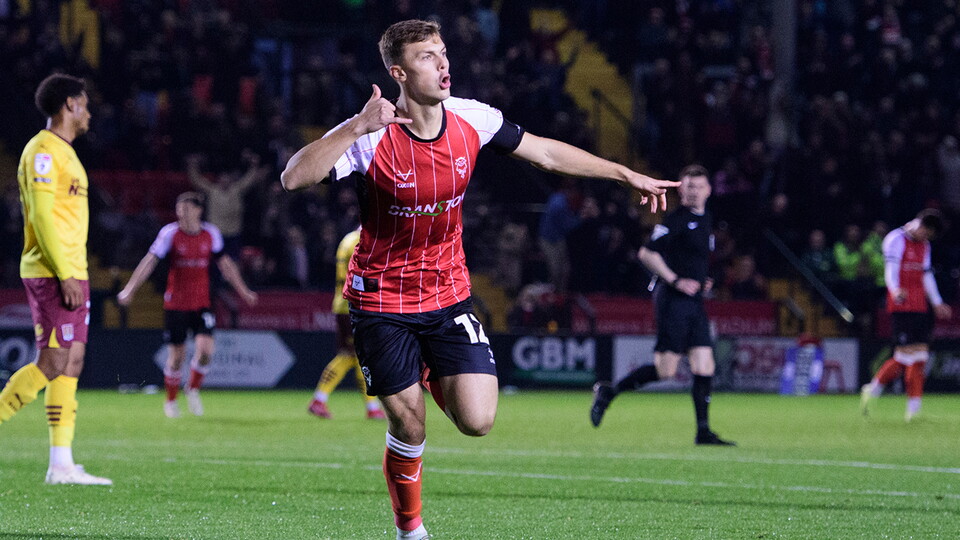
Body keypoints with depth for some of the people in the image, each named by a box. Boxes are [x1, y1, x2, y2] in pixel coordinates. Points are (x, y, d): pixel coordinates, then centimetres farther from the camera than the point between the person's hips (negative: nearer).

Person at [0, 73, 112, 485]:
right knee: (53, 364, -14)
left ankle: (62, 465, 3)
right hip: (52, 274, -10)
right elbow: (42, 215, -18)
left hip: (70, 274, 10)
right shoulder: (43, 151, -11)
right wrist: (65, 274, -21)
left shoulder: (63, 152, 19)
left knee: (71, 365, 5)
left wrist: (74, 273, 18)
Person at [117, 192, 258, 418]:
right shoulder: (170, 233, -7)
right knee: (176, 356, 0)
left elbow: (225, 264, 12)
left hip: (201, 304, 2)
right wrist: (129, 290, -16)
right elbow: (149, 261, -9)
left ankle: (193, 389, 14)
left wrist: (243, 291, 15)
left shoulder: (211, 234, 1)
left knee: (205, 350, -14)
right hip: (175, 304, -2)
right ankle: (171, 400, 23)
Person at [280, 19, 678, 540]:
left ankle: (434, 375, 25)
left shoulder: (471, 119, -8)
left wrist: (629, 175, 7)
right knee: (408, 429, 0)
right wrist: (357, 128, -41)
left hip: (448, 295, 3)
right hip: (382, 302, -3)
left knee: (477, 421, -9)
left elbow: (548, 153, 6)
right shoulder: (371, 136, -21)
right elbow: (294, 178, -32)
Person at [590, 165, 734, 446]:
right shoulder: (676, 219, -9)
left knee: (704, 366, 0)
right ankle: (608, 392, 7)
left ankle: (703, 431, 2)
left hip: (694, 302, 8)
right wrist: (676, 281, -17)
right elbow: (647, 253, -15)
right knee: (665, 369, -10)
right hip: (673, 299, -8)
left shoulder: (705, 221, 18)